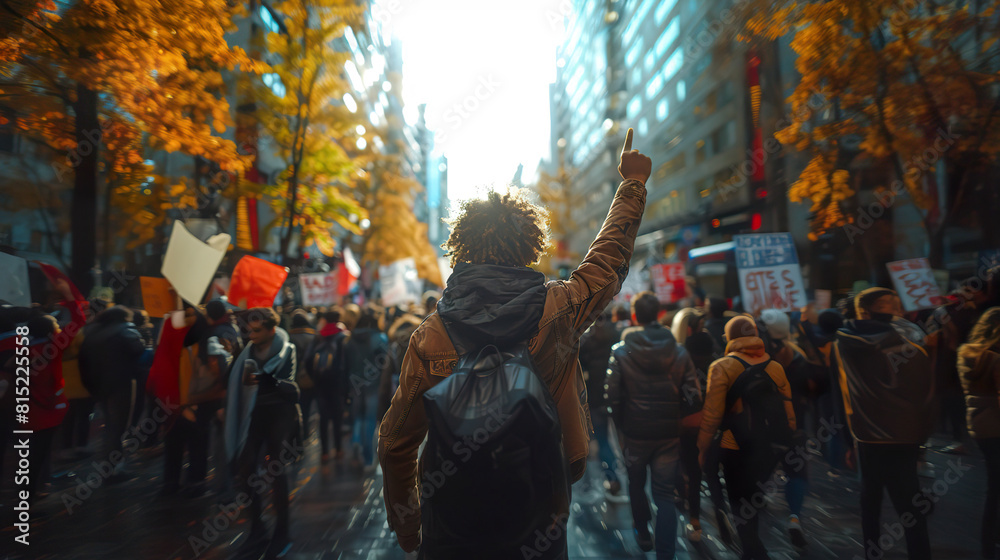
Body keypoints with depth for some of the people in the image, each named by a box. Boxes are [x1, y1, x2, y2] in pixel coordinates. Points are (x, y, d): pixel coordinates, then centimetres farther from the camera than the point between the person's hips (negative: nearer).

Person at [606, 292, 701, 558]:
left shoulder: (621, 352, -12)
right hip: (668, 434, 1)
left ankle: (642, 533, 40)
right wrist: (673, 416, 9)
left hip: (635, 433, 0)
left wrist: (622, 424, 3)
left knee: (636, 484, 23)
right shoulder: (679, 352, -5)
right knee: (665, 494, 7)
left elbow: (613, 396, -12)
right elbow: (694, 397, -6)